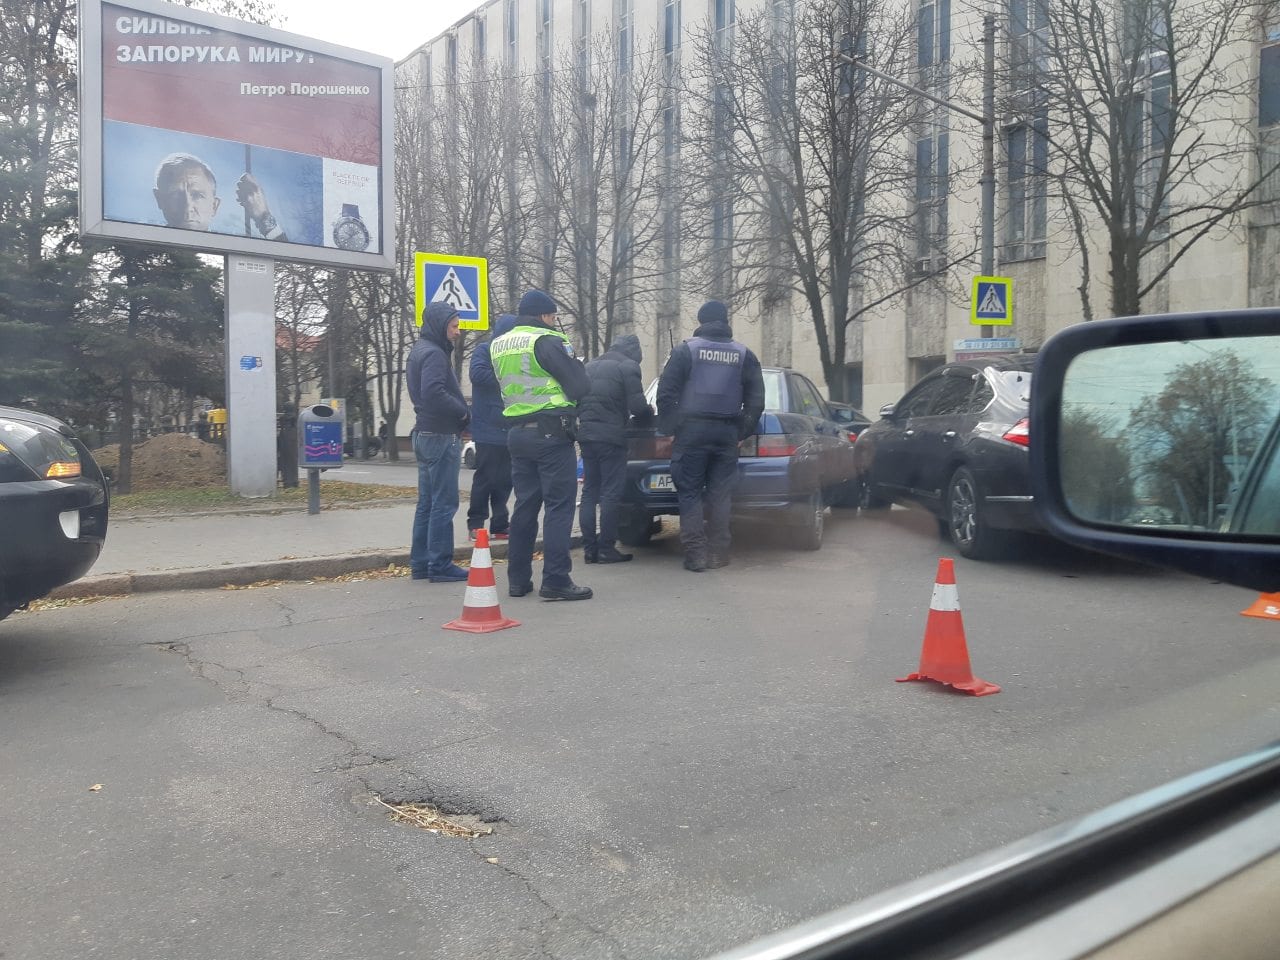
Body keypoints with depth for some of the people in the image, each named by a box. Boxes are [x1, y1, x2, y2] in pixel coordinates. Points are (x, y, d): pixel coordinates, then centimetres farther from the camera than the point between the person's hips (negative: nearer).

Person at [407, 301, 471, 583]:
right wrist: (463, 412, -14)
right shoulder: (434, 353, -14)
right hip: (441, 435, -10)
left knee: (427, 503, 13)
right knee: (444, 503, -5)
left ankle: (420, 563, 18)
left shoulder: (420, 351, 17)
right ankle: (440, 565, -1)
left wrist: (459, 411, 7)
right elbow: (434, 393, -28)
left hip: (425, 434, 10)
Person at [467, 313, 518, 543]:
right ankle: (476, 524, 5)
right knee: (485, 479, -3)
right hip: (489, 429, -7)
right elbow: (478, 374, -21)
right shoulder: (483, 350, -4)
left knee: (504, 480, 7)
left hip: (508, 429, 7)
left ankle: (500, 525, 12)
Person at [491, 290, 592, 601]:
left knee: (525, 505, 13)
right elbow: (580, 386, -11)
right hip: (551, 433, -7)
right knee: (559, 505, -4)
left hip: (517, 433, 8)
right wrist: (573, 361, 8)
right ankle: (555, 581, -7)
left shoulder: (498, 345, 13)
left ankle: (518, 579, 16)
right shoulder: (547, 341, -11)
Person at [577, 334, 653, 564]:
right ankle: (606, 549, -1)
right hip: (611, 437, -7)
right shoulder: (628, 367, -4)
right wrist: (649, 414, 9)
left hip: (586, 435, 7)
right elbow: (638, 407, -10)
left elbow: (577, 401, 19)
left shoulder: (590, 366, 18)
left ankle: (589, 548, 9)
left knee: (589, 492, 9)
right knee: (610, 494, -2)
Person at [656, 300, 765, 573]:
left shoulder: (686, 350, 0)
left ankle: (695, 554, -3)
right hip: (727, 432, 3)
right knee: (719, 494, 8)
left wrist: (669, 428, 1)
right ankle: (718, 553, 9)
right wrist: (742, 433, 12)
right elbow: (756, 399, 7)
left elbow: (666, 392, -6)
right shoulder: (744, 355, 9)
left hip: (691, 430, -3)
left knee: (690, 494, 2)